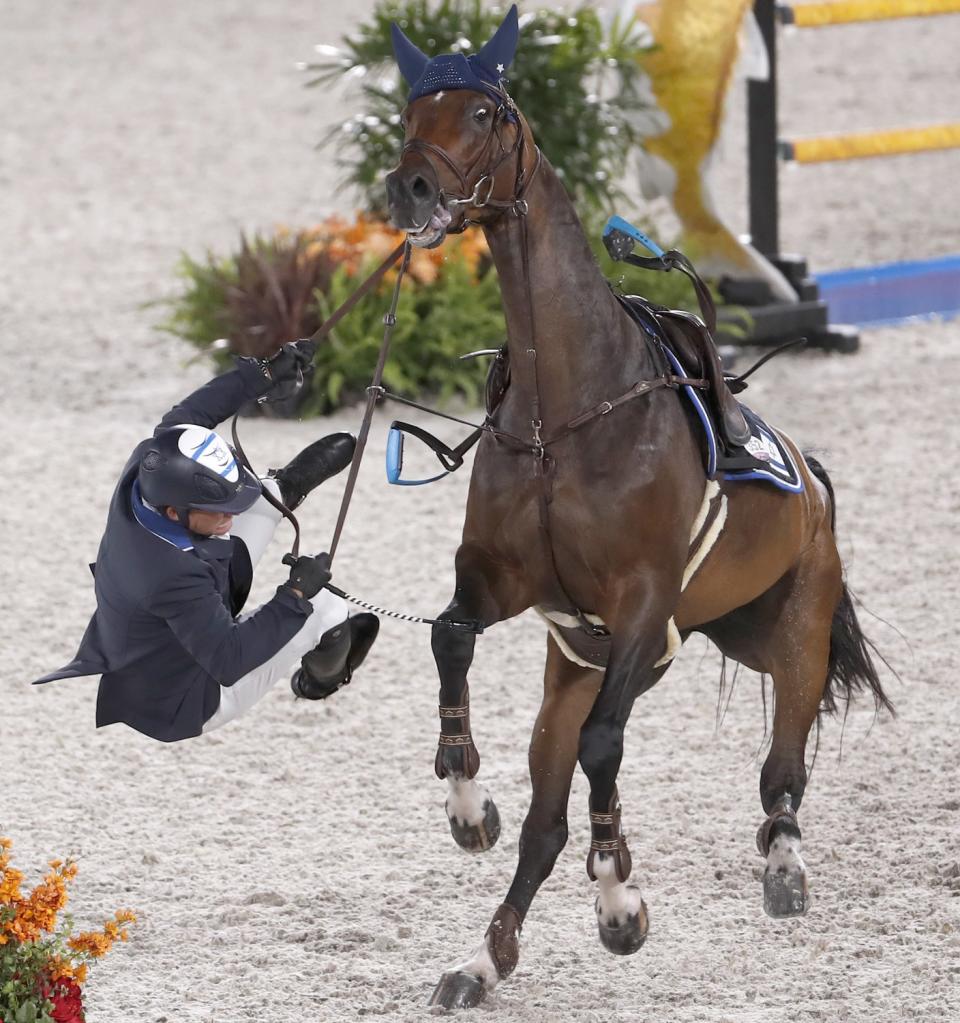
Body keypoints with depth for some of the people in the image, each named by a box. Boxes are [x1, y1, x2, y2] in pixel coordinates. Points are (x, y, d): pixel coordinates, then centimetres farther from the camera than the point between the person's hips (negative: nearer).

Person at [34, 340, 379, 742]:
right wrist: (295, 595, -30)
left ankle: (285, 486, 43)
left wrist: (268, 372, 1)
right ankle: (323, 679, 36)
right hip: (179, 710, -8)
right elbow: (228, 661, -35)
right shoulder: (172, 574, -44)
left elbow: (179, 421, 0)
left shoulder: (143, 472, -22)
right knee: (325, 608, 3)